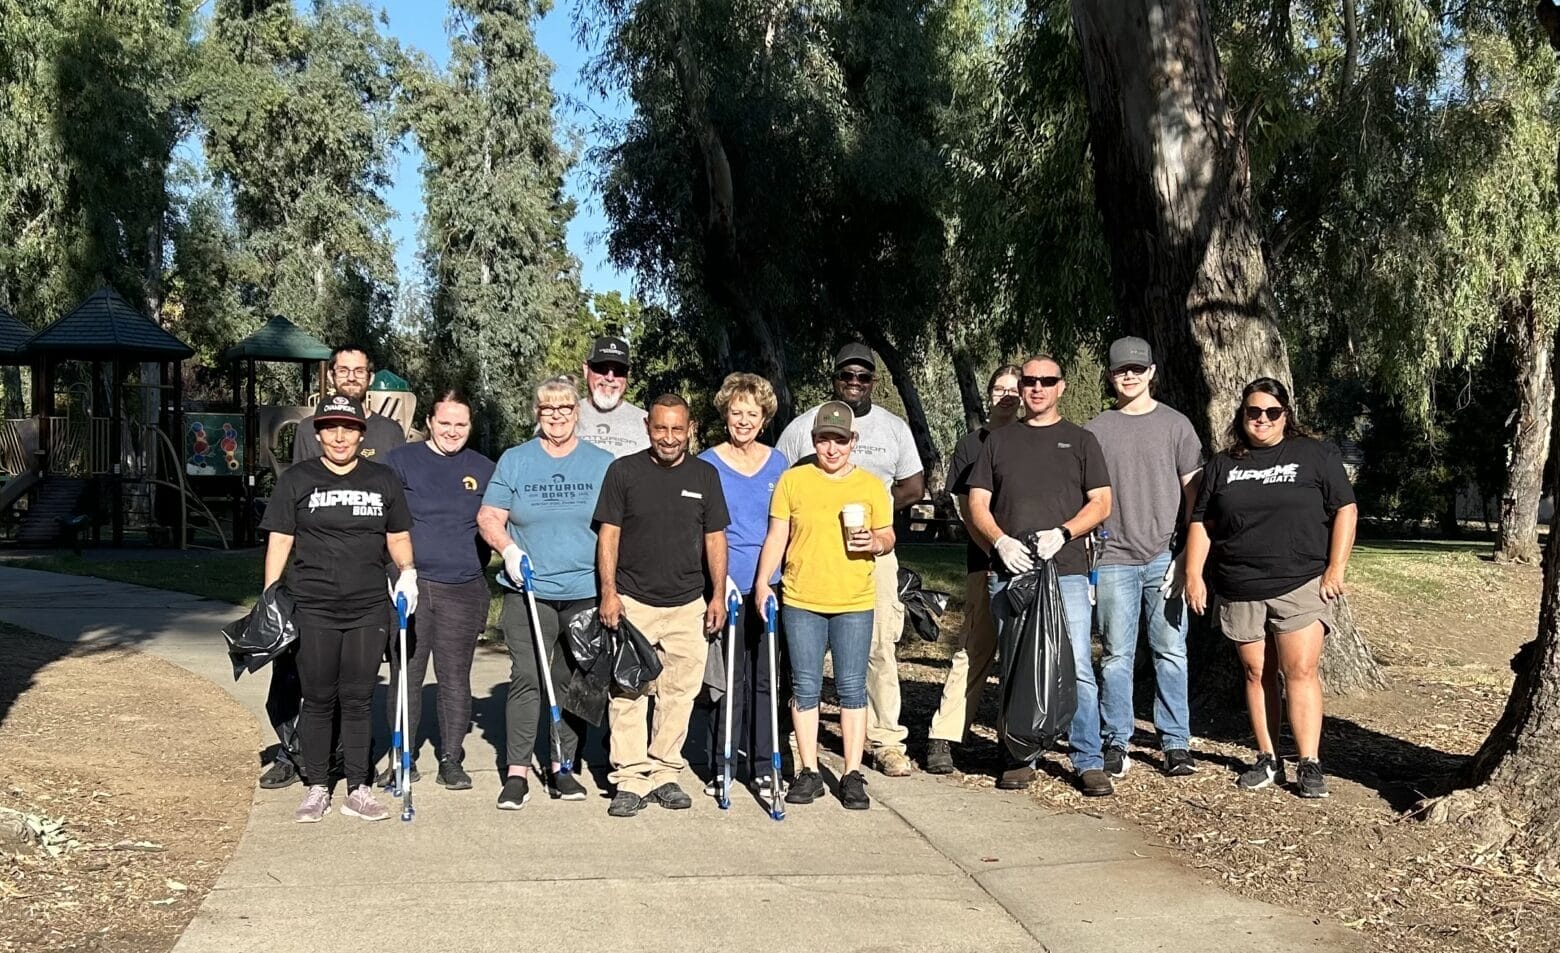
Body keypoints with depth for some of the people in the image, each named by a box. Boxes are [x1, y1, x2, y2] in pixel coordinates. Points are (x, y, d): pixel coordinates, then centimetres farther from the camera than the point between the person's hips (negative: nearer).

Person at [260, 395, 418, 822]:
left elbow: (398, 536, 18)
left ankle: (357, 790, 12)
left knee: (358, 700, 5)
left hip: (369, 611, 2)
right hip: (312, 610, -1)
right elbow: (279, 541, 3)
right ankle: (317, 788, 15)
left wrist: (407, 572, 1)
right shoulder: (296, 481, 4)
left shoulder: (384, 480, 11)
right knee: (318, 700, 5)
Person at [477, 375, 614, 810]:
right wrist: (509, 550, -12)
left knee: (573, 682, 6)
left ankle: (563, 766, 16)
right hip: (529, 593, -1)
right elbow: (488, 518, 6)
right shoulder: (514, 461, 7)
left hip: (586, 593, 1)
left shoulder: (603, 464, 9)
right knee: (526, 679, -9)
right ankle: (517, 773, -6)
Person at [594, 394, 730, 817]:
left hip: (688, 606, 2)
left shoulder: (705, 475, 7)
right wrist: (608, 592, -7)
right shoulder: (623, 471, 0)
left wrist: (719, 594, 4)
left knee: (679, 693, 5)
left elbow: (715, 538, 10)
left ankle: (665, 774, 16)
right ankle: (630, 779, 3)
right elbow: (608, 534, 0)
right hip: (631, 602, -2)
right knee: (627, 692, -3)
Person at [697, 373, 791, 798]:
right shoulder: (707, 464, 0)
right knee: (727, 677, 1)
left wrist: (787, 577, 7)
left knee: (764, 677, 6)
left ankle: (762, 767, 14)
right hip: (726, 586, -3)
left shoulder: (777, 464, 9)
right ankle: (721, 764, 12)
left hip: (769, 586, 3)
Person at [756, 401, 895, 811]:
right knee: (805, 686, 4)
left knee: (852, 686, 2)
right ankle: (809, 772, 14)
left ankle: (853, 774, 9)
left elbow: (887, 536, 12)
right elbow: (777, 536, 6)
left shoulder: (871, 485, 6)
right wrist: (762, 581, -3)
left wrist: (876, 542, -10)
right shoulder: (792, 481, 4)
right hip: (801, 601, 0)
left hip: (854, 603, 0)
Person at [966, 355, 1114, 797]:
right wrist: (1001, 541, -8)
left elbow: (1101, 503, 5)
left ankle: (1089, 763, -2)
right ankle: (1018, 760, 15)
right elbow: (977, 503, 10)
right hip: (1010, 572, 2)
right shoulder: (999, 441, 15)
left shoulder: (1080, 440, 11)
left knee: (1077, 669, -7)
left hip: (1066, 570, -2)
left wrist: (1062, 533, -11)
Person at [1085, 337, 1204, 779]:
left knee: (1171, 652, 1)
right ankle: (1116, 744, 9)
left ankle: (1176, 743, 8)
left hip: (1164, 558, 0)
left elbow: (1193, 493, 6)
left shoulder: (1175, 424, 7)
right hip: (1114, 559, 1)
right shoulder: (1095, 431, 9)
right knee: (1116, 656, 2)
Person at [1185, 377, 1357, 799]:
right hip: (1240, 590, 4)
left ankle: (1310, 765, -7)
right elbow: (1202, 524, 14)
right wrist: (1194, 576, 5)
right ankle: (1267, 759, 15)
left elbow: (1345, 510, 1)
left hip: (1301, 585, -3)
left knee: (1300, 670, -10)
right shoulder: (1222, 465, 14)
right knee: (1257, 673, 7)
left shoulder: (1316, 455, 4)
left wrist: (1336, 567, -7)